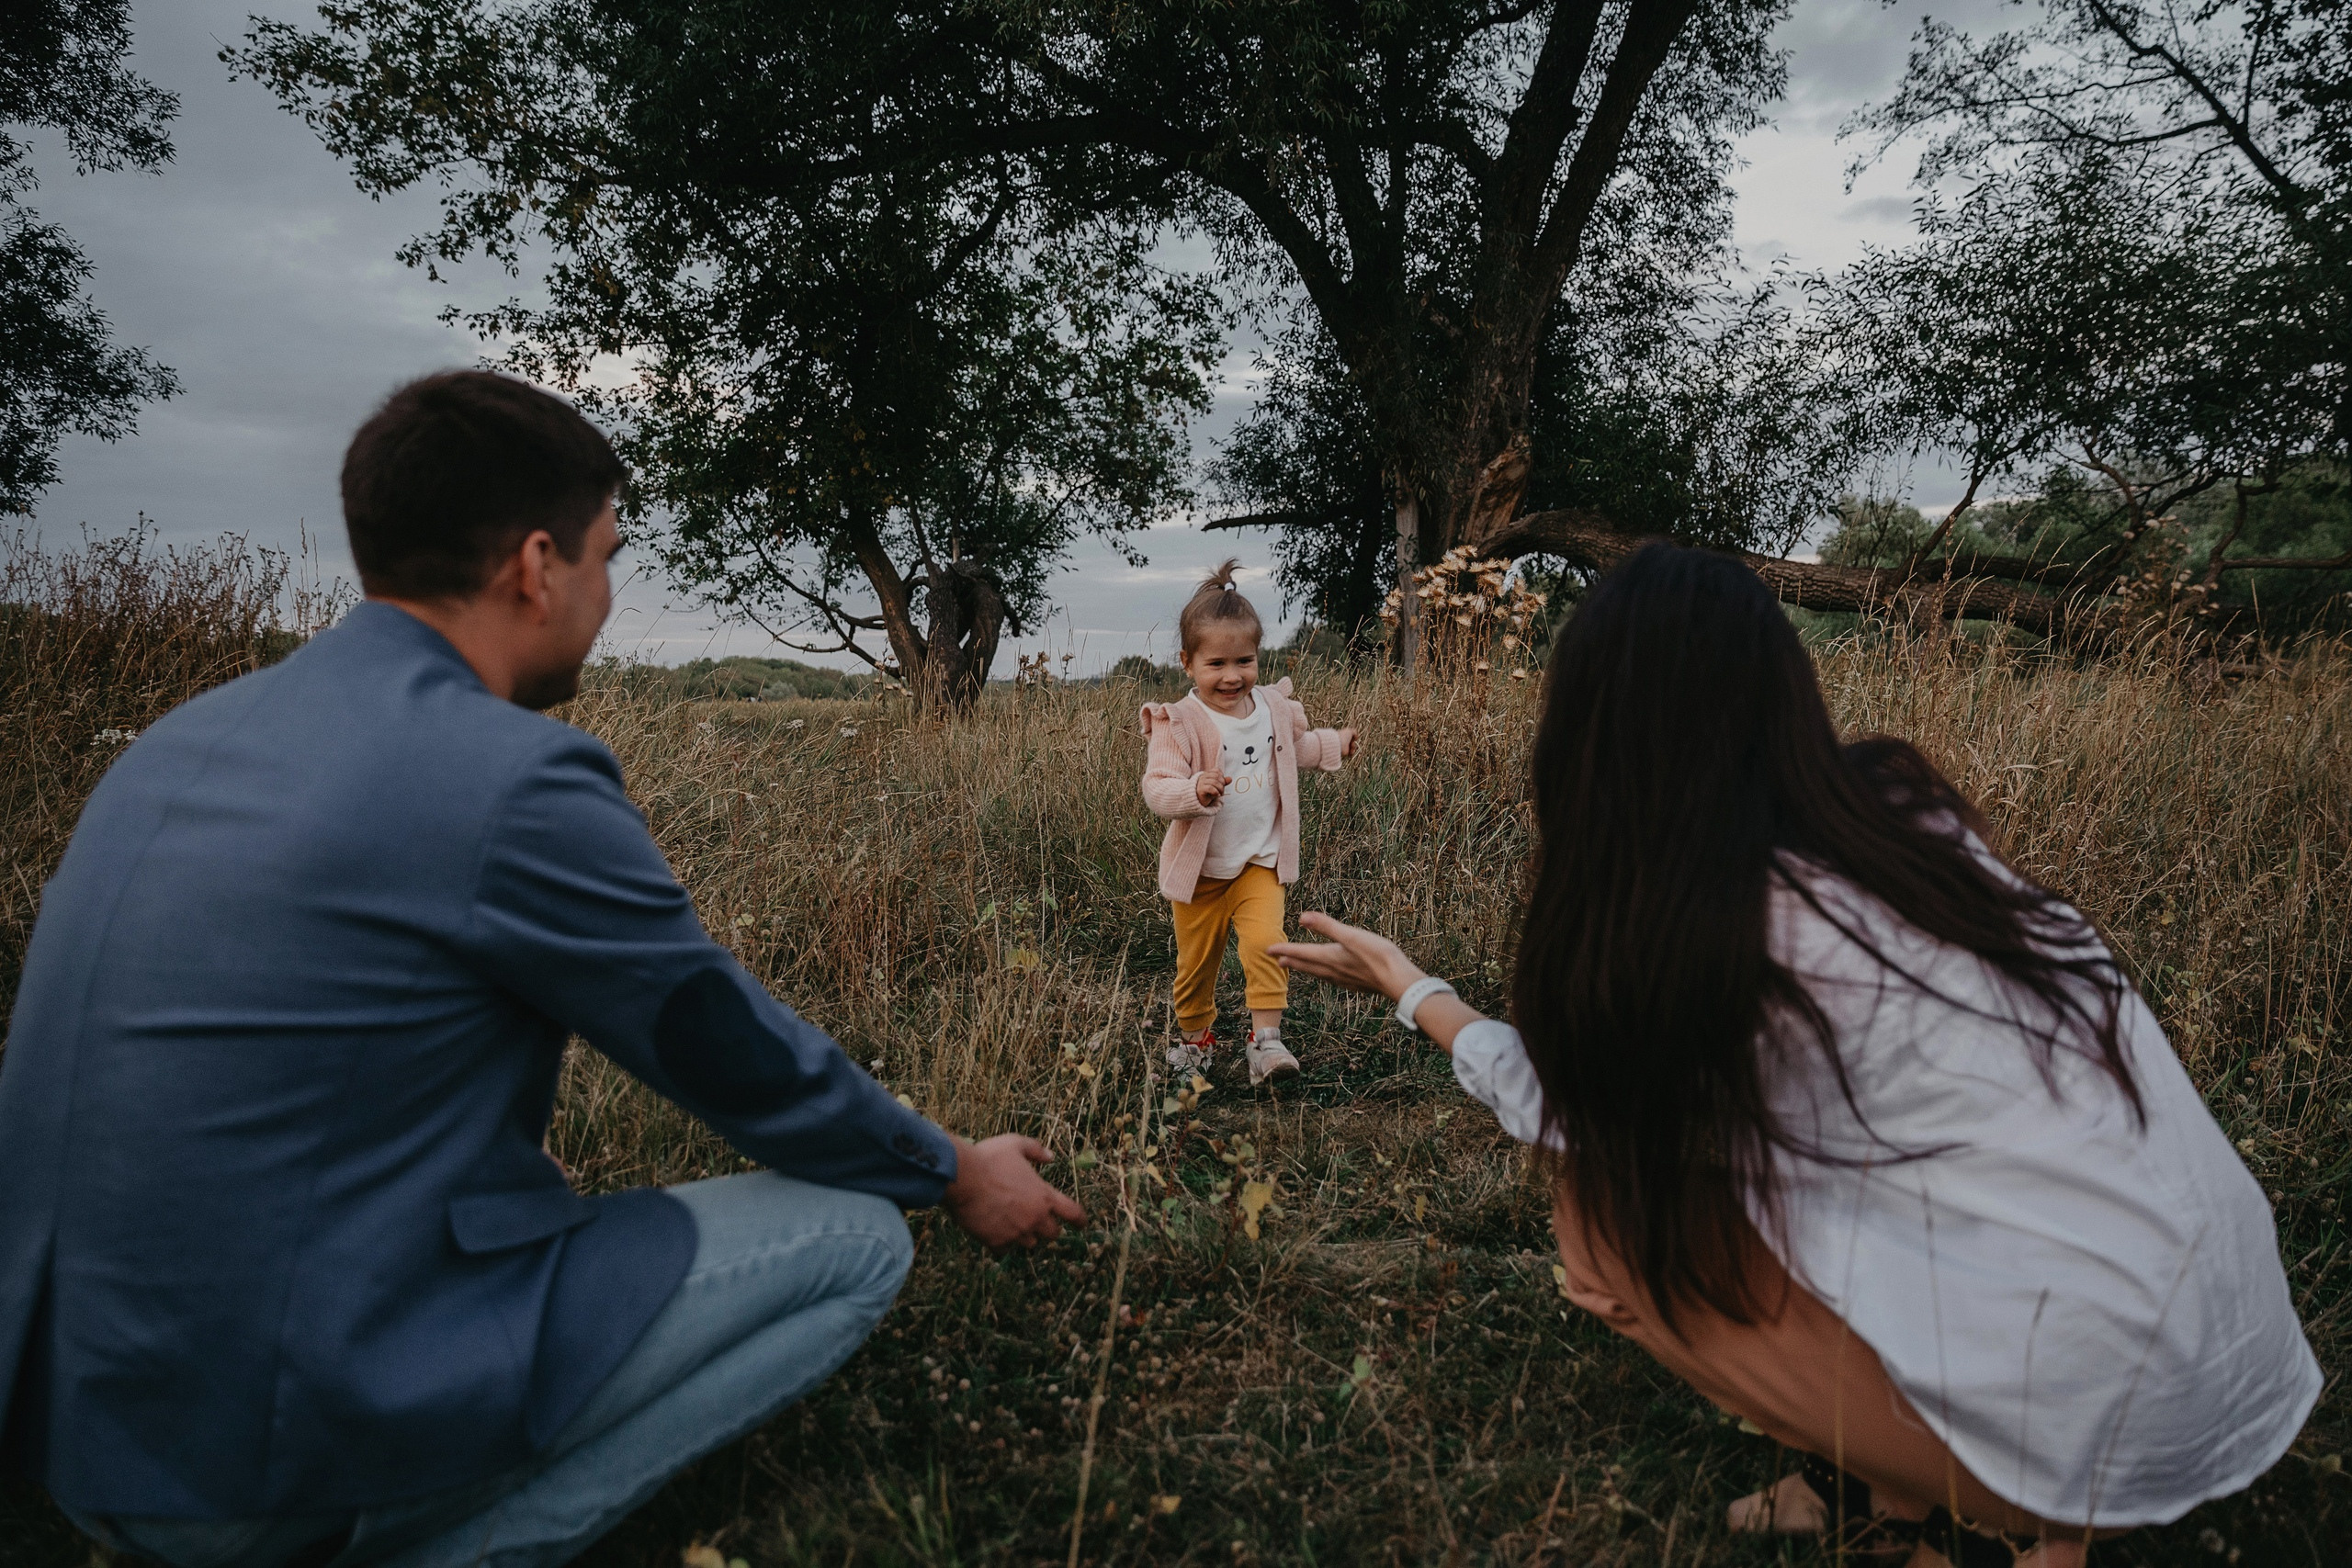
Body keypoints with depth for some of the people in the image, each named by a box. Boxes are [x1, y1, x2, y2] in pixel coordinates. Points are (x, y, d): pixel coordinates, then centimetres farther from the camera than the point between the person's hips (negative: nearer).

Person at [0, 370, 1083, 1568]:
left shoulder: (186, 737, 6)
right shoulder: (517, 780, -19)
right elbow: (744, 1059, -8)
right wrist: (959, 1175, 10)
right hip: (290, 1458, -8)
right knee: (857, 1238, -1)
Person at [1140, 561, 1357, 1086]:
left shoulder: (1275, 707, -1)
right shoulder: (1181, 723, -18)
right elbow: (1156, 788, -26)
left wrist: (1336, 744, 18)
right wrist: (1194, 791, -43)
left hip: (1260, 863, 2)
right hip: (1199, 870, -2)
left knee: (1265, 944, -20)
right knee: (1196, 962, 11)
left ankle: (1266, 1038, -9)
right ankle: (1196, 1037, 35)